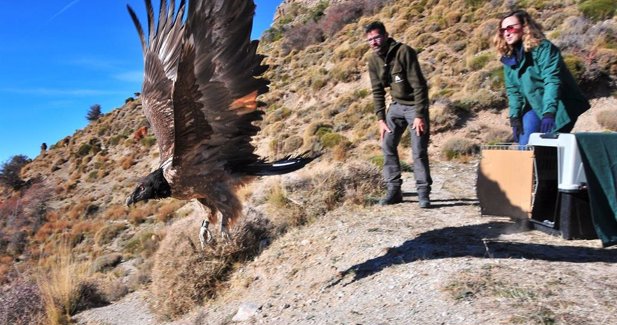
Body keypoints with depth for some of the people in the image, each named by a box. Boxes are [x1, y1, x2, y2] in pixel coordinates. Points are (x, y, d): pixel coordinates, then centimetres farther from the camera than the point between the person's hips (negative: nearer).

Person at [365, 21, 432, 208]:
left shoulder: (404, 52, -20)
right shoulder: (373, 60, -2)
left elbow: (418, 85, -21)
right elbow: (377, 91, 3)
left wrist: (419, 115, -23)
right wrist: (381, 119, -3)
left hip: (415, 105, -6)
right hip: (396, 105, 6)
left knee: (419, 151, -8)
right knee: (387, 145, 0)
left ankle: (423, 193, 4)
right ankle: (394, 190, 10)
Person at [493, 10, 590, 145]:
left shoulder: (544, 48, -18)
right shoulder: (509, 58, 1)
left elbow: (552, 81, -28)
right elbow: (513, 90, 5)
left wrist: (549, 113, -39)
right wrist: (515, 117, -4)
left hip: (558, 108, -5)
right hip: (534, 108, 6)